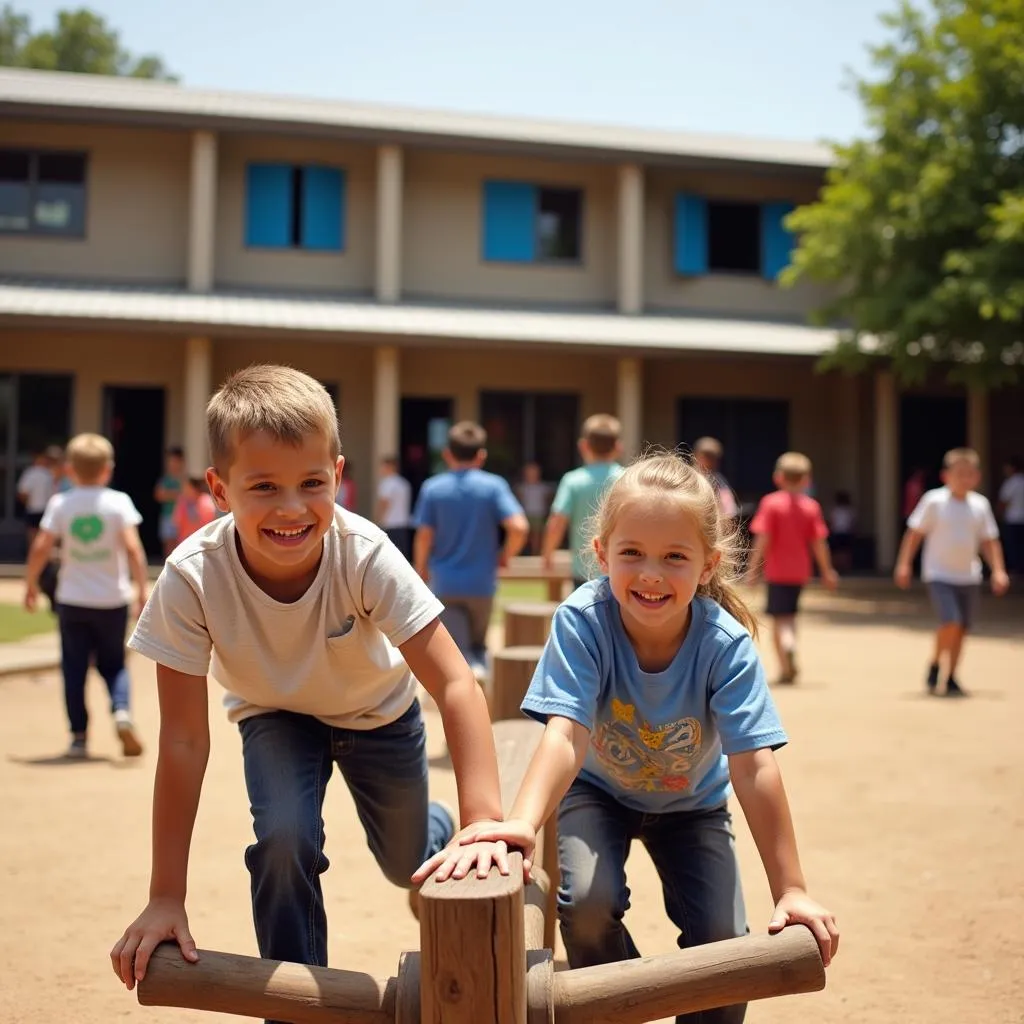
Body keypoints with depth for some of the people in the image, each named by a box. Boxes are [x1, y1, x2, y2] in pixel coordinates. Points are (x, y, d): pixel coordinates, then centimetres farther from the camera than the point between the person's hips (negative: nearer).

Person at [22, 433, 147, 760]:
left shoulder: (60, 503, -2)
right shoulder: (118, 502, -5)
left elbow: (40, 548, -6)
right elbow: (132, 548, -14)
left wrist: (30, 585, 7)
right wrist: (142, 589, -10)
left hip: (72, 601, 0)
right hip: (112, 601, 0)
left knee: (74, 669, 10)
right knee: (113, 665, 13)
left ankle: (79, 736, 8)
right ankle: (121, 711, -12)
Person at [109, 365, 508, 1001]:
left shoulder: (366, 556, -39)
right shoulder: (191, 578, -36)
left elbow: (456, 685, -40)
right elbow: (184, 740, -31)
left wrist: (484, 824, -52)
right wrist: (166, 899, -29)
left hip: (378, 710, 0)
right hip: (275, 712, 0)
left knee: (407, 865, 14)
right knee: (285, 838, -26)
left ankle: (438, 828, 51)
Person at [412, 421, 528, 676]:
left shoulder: (432, 488, -4)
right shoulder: (493, 486, -5)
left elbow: (424, 536, -5)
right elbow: (518, 527, -15)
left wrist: (421, 569, 12)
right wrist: (505, 555, 3)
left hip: (445, 583, 0)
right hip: (481, 582, 0)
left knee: (457, 646, 2)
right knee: (478, 642, 22)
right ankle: (479, 663, -1)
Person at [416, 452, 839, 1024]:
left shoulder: (726, 644, -30)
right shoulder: (582, 621, -31)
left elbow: (754, 767, -32)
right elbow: (566, 734, -41)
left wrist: (791, 890, -34)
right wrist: (522, 822, -58)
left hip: (691, 801, 1)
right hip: (599, 790, 0)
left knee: (721, 935, -14)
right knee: (588, 903, -24)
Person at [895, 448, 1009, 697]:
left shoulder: (980, 505, 3)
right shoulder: (934, 501, -8)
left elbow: (989, 541, 9)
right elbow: (915, 533, -4)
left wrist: (998, 570, 1)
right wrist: (904, 564, -8)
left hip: (968, 576, 5)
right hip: (939, 575, -4)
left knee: (962, 629, 8)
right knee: (950, 622, -19)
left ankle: (951, 678, 23)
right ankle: (934, 666, 5)